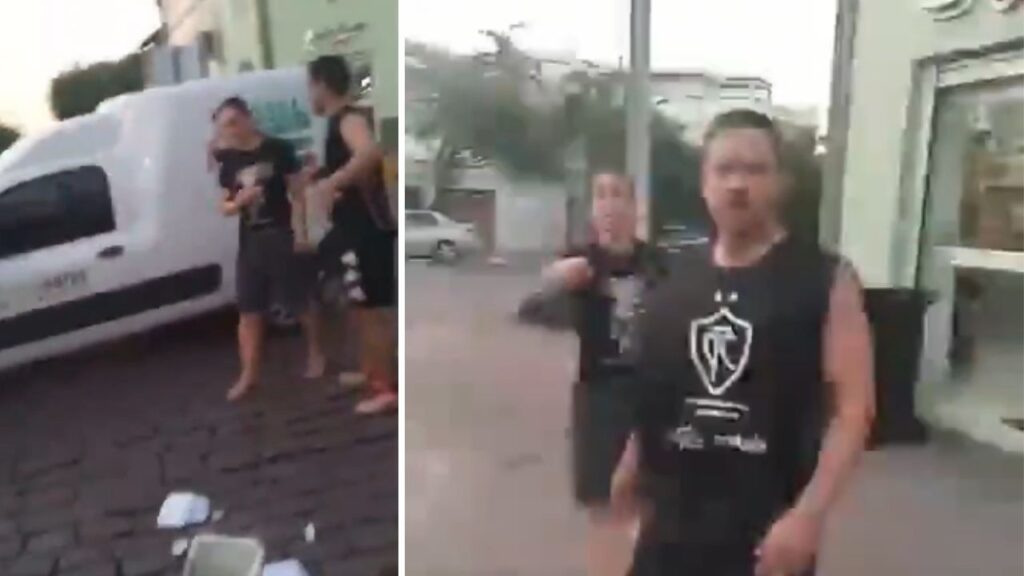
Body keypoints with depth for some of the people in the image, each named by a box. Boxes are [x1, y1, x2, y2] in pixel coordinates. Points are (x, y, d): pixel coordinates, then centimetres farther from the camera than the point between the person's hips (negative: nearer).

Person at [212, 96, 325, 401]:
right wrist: (238, 201, -12)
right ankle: (249, 375, 15)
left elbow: (297, 191, -5)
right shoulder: (229, 161, 7)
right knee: (248, 311, 6)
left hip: (282, 236, -4)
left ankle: (315, 353, 29)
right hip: (250, 242, 4)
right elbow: (225, 207, 11)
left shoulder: (277, 149, -5)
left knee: (300, 302, 7)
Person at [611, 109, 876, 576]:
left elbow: (854, 406, -12)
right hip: (673, 518, 5)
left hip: (769, 527, -4)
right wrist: (634, 462, 13)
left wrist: (808, 513, -20)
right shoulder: (676, 277, 5)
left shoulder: (826, 280, -9)